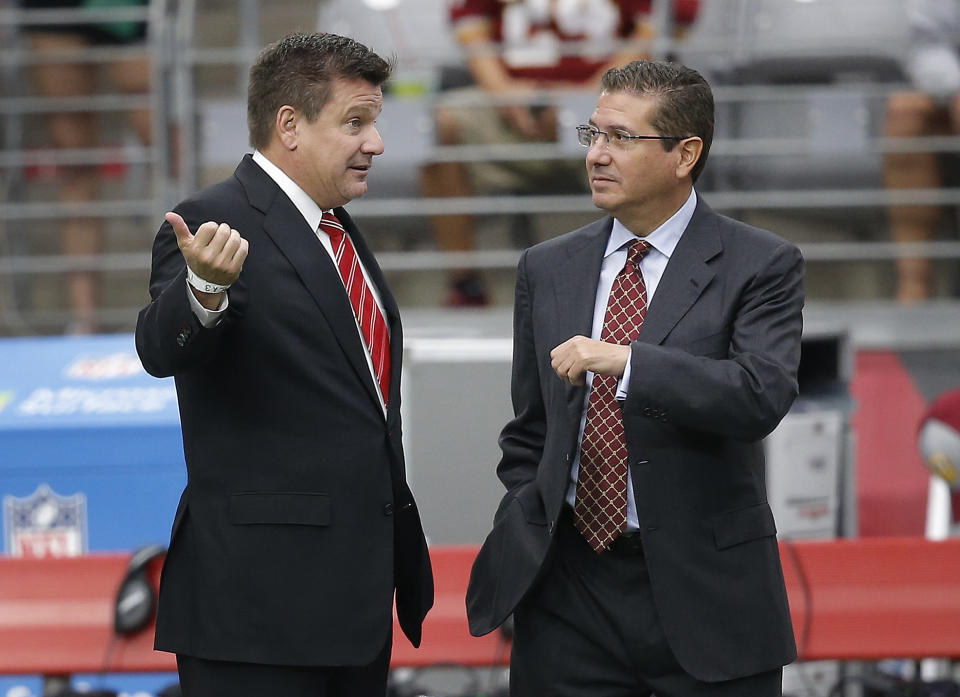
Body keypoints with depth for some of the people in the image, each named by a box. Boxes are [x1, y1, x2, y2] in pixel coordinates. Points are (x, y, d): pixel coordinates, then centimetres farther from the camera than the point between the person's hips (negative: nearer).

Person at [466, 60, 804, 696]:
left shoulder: (762, 266, -3)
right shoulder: (548, 269, 12)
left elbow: (762, 397, -19)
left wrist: (625, 360, -27)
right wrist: (528, 541, 6)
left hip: (704, 594, -3)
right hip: (568, 595, 4)